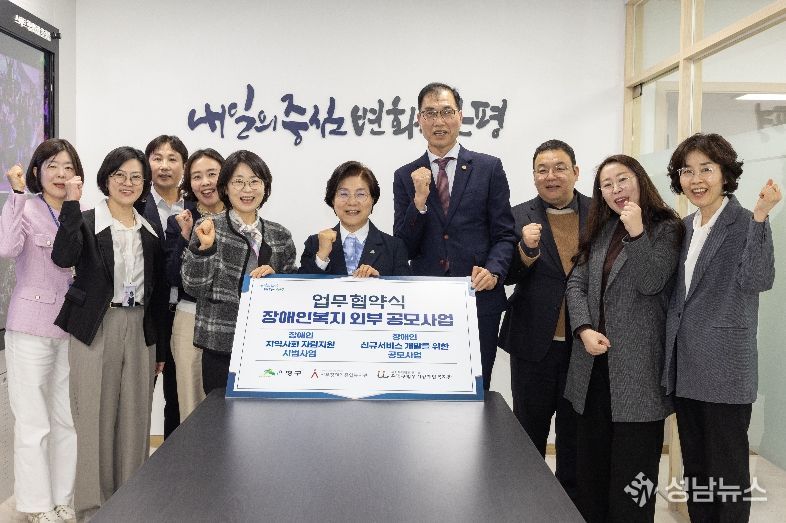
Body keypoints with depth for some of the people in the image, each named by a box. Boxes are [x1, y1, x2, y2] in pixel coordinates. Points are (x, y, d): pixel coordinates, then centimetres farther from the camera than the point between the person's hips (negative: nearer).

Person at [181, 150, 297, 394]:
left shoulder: (280, 235, 9)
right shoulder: (208, 229, 2)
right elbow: (193, 287, -4)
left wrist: (274, 279, -6)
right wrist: (204, 248, -18)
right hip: (220, 346, -2)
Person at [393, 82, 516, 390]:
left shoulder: (488, 168, 4)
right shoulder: (406, 177, 8)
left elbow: (504, 233, 4)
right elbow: (404, 249, 3)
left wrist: (493, 270, -15)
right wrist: (419, 200, -11)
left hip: (479, 300, -1)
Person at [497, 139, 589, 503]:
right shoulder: (519, 217, -1)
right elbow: (507, 276, -6)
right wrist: (526, 249, -25)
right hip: (535, 342, 0)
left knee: (575, 432, 15)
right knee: (529, 431, 12)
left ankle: (572, 501, 30)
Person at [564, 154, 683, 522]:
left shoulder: (666, 229, -2)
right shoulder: (601, 230, 15)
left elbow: (650, 283, -13)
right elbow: (576, 283, 7)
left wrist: (637, 232, -22)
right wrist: (584, 329, -9)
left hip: (636, 366, -6)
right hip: (596, 362, 6)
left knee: (632, 463, 0)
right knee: (590, 460, 13)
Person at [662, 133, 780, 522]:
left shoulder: (745, 223, -9)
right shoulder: (685, 226, 11)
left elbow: (757, 281, -25)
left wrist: (760, 217, -30)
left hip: (724, 370, -7)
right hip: (685, 367, 7)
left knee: (727, 471, 5)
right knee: (694, 467, 17)